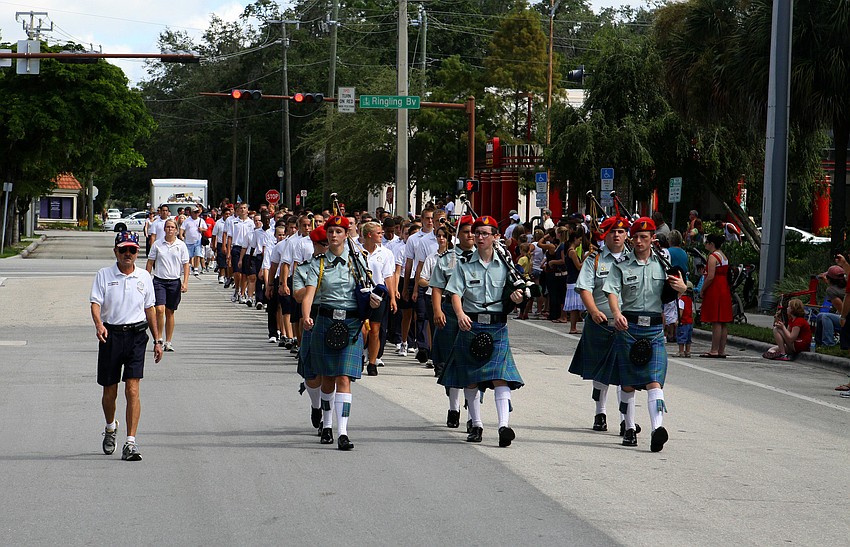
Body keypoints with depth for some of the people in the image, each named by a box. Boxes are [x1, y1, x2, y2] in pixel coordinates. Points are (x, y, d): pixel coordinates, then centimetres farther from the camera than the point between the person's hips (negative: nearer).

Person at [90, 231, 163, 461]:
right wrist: (98, 324, -30)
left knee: (132, 390, -11)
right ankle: (110, 427, 40)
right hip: (110, 335, 0)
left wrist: (157, 341, 16)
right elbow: (95, 303, -10)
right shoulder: (104, 275, 1)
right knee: (109, 391, 10)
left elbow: (149, 309, 16)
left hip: (136, 336, 0)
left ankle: (130, 442, -13)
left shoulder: (144, 277, 8)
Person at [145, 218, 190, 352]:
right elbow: (150, 262, 8)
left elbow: (186, 265, 3)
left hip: (175, 282, 1)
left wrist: (185, 282, -7)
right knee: (160, 310, -15)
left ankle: (168, 342, 15)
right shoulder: (157, 244, 3)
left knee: (170, 312, 7)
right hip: (159, 281, -1)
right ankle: (159, 339, -5)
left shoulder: (181, 245, 3)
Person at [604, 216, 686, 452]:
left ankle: (657, 428, -28)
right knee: (628, 381, 7)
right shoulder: (622, 266, 4)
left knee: (654, 380, -14)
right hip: (628, 326, 0)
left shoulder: (662, 264, 10)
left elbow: (674, 291, 19)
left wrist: (682, 288, -7)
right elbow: (613, 292, -8)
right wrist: (617, 314, -29)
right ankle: (629, 429, 19)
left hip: (654, 327, 0)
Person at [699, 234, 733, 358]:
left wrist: (702, 290, -9)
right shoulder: (724, 256, 16)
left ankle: (714, 351, -10)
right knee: (723, 322, 8)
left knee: (716, 322, -9)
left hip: (715, 291, -9)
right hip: (725, 291, 9)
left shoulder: (713, 257, -12)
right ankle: (721, 350, 10)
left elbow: (710, 277, -19)